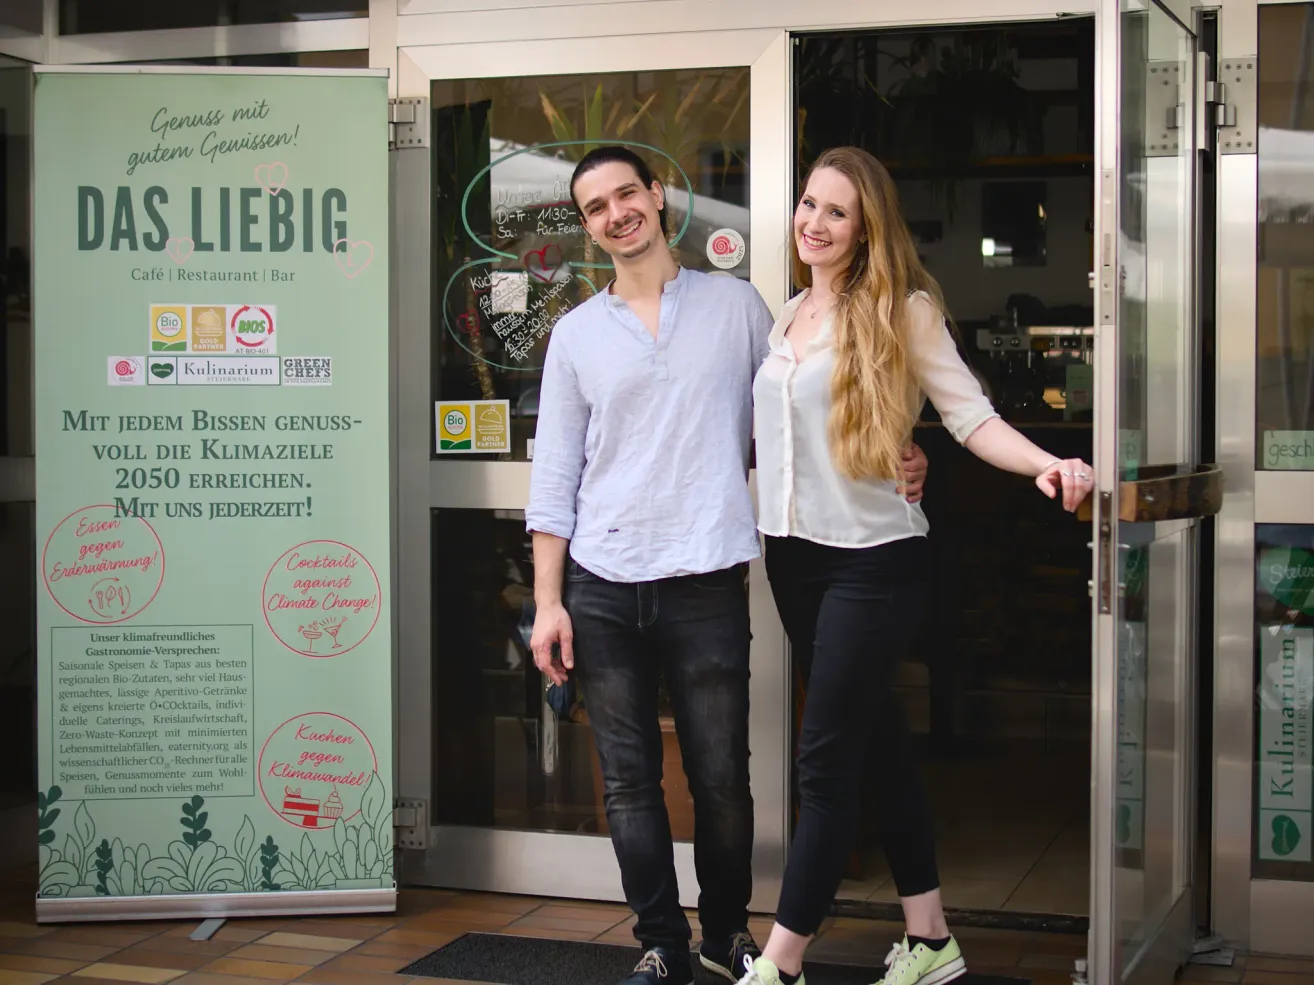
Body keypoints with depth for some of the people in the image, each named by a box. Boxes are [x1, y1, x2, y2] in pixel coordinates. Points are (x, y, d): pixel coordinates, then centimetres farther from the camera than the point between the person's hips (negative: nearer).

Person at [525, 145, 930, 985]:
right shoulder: (577, 333, 10)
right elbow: (554, 475, 8)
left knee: (721, 778, 3)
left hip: (706, 582, -1)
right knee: (630, 781, 5)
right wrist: (548, 602, 2)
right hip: (602, 586, 2)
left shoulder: (734, 304, 7)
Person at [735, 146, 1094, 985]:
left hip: (873, 561, -6)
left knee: (826, 759, -3)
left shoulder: (902, 310, -7)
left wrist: (1047, 465, -27)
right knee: (877, 744, 14)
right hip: (794, 554, 7)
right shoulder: (787, 316, 11)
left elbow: (971, 415, -12)